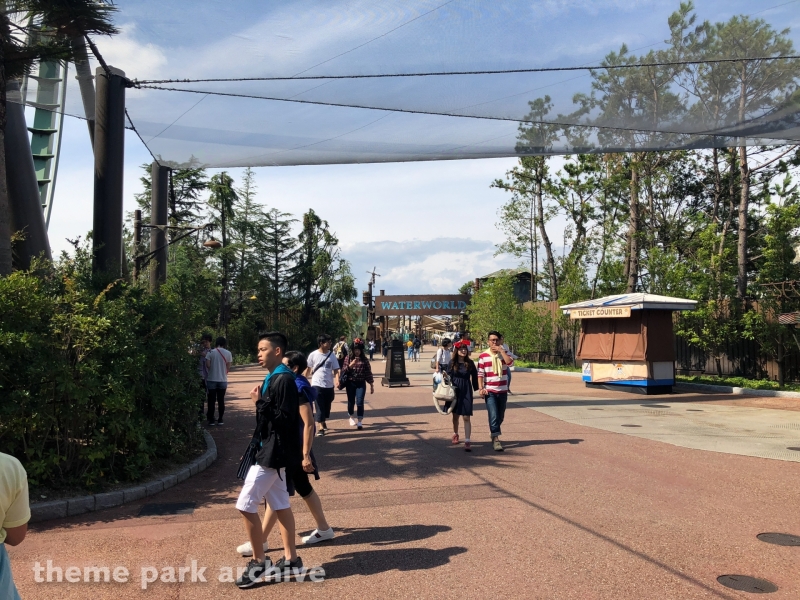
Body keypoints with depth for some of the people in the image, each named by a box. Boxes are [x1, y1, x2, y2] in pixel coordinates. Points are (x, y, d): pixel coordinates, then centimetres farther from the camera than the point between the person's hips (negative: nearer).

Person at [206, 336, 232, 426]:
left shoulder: (210, 352, -5)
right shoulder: (228, 353, -3)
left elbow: (207, 365, -9)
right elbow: (228, 368, -1)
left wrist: (213, 368, 11)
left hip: (212, 380, -1)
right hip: (223, 380, 1)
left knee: (211, 401, 7)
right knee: (221, 401, 9)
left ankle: (211, 420, 8)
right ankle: (220, 420, 11)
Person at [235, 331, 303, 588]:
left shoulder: (283, 379, -19)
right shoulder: (274, 378, 12)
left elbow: (284, 419, -24)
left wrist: (259, 402, -21)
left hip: (274, 451, -10)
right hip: (270, 449, 10)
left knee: (246, 505, -5)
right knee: (280, 504, 14)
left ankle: (259, 562, 7)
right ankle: (290, 559, 23)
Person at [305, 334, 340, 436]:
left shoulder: (331, 355, -1)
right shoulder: (313, 355, -7)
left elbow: (335, 370, 0)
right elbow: (308, 370, 2)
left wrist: (337, 380, -17)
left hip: (329, 385, 3)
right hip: (317, 385, -3)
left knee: (327, 406, 14)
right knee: (320, 406, -6)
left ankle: (324, 421, 37)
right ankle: (321, 427, -2)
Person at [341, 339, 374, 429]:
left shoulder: (364, 359, 1)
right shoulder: (348, 358, 2)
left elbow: (368, 372, 3)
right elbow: (343, 370, -2)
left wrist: (371, 385, 3)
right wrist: (351, 365, -18)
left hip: (361, 383, -1)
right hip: (351, 383, 1)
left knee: (360, 402, -8)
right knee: (351, 401, 11)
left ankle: (359, 421, -2)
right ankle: (351, 418, 33)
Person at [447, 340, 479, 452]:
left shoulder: (470, 363, -2)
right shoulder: (452, 363, -1)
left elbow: (474, 377, 2)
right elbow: (448, 376, 2)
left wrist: (476, 389, 2)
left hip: (466, 391, -2)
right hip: (454, 391, 2)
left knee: (466, 417, -7)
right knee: (455, 415, 17)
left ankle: (467, 441, -8)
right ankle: (455, 434, 40)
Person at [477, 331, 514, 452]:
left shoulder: (504, 353, 5)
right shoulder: (483, 356, -2)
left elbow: (510, 362, -17)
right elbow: (480, 374, -4)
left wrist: (501, 350, -16)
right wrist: (481, 388, -14)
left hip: (503, 391, 4)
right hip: (489, 391, -3)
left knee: (500, 417, 15)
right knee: (494, 416, -14)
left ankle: (493, 433, 35)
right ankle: (496, 439, -12)